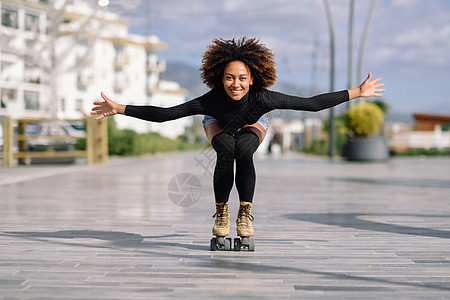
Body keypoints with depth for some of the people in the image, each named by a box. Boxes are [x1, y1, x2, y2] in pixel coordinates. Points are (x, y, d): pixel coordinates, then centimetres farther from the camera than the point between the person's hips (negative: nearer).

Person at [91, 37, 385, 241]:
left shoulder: (264, 98, -40)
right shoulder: (210, 101, -39)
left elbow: (312, 103, -34)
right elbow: (164, 114, -34)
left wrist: (357, 92, -33)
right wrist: (119, 109, -39)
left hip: (252, 125, 0)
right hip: (220, 125, 0)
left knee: (244, 151, -34)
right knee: (226, 151, -33)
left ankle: (245, 213, -15)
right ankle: (222, 213, -13)